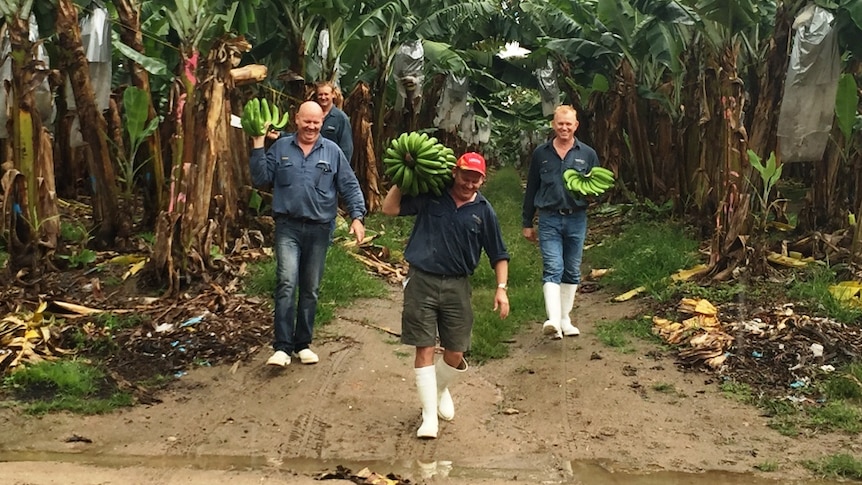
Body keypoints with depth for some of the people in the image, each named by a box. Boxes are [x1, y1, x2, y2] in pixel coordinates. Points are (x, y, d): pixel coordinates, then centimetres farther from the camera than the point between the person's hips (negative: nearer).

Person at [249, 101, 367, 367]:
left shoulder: (332, 151, 4)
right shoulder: (280, 147, 5)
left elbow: (350, 186, 3)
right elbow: (261, 179, 0)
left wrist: (357, 216, -8)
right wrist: (258, 146, -7)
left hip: (320, 228, 2)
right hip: (288, 226, -1)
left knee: (310, 289, 9)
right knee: (287, 283, -16)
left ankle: (303, 343, 21)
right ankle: (282, 347, -14)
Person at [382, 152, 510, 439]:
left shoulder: (483, 211, 4)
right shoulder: (429, 196, 0)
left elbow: (498, 255, 9)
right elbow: (390, 209, 2)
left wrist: (501, 288, 0)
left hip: (457, 286, 2)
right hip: (421, 281, -1)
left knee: (455, 354, 5)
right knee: (424, 349, -2)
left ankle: (442, 390, 38)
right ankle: (429, 415, 7)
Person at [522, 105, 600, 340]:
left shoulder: (588, 154, 5)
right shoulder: (541, 153, 5)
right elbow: (531, 189, 10)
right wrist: (527, 223, 10)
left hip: (576, 220, 2)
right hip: (549, 219, -2)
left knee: (572, 272, 10)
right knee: (553, 269, -13)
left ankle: (565, 318, 21)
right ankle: (553, 320, -22)